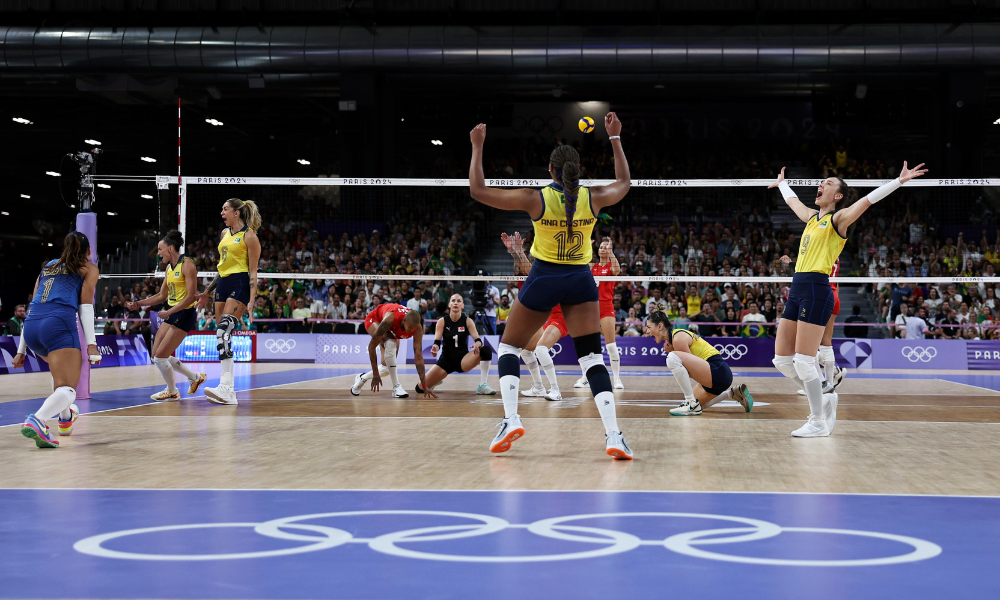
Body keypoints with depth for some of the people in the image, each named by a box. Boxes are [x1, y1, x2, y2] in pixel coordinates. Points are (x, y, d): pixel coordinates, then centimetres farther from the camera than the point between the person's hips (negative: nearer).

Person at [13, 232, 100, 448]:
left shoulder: (48, 266, 30)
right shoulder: (89, 268, 17)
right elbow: (85, 306, 3)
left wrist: (22, 349, 25)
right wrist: (91, 344, -4)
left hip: (31, 326, 6)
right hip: (59, 323, -6)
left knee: (61, 368, 36)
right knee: (67, 389, -12)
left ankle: (65, 417, 43)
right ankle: (37, 420, -40)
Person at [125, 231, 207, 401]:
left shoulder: (187, 264, -15)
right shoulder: (169, 267, 11)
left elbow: (191, 296, -20)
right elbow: (162, 296, 18)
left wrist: (169, 312, -26)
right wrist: (138, 304, 9)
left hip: (185, 314, -9)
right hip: (171, 313, 9)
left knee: (160, 356, -8)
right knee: (156, 356, 8)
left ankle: (172, 392, 15)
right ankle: (195, 377, 23)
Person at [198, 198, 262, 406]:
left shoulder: (249, 236, -6)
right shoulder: (225, 233, 18)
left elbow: (253, 270, -9)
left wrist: (252, 299, -17)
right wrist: (209, 291, 26)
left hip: (239, 285, -8)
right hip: (223, 284, 8)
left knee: (224, 331, -22)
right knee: (222, 335, 3)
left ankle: (226, 387, -28)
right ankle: (228, 393, 4)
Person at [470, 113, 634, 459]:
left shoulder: (536, 199, -12)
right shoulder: (593, 198, -5)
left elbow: (478, 190, -6)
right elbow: (624, 182, 18)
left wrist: (477, 147, 2)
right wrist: (615, 138, 22)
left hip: (543, 278, -2)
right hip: (581, 280, 2)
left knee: (509, 347, 15)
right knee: (592, 358, -1)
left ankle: (511, 418, -3)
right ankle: (613, 435, -16)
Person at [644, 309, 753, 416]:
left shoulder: (678, 339, -14)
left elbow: (691, 373, -14)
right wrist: (670, 351, 4)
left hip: (718, 372, -11)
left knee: (673, 358, -25)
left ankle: (692, 404, -19)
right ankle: (733, 393, 26)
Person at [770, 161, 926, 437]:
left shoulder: (838, 218, 0)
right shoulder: (811, 217, 20)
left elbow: (869, 199, -13)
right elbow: (792, 200, 40)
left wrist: (899, 181, -20)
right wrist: (782, 183, 55)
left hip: (816, 290, -8)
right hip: (797, 290, 8)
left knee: (804, 361, -9)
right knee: (782, 360, 6)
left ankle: (819, 422, 3)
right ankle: (822, 401, 21)